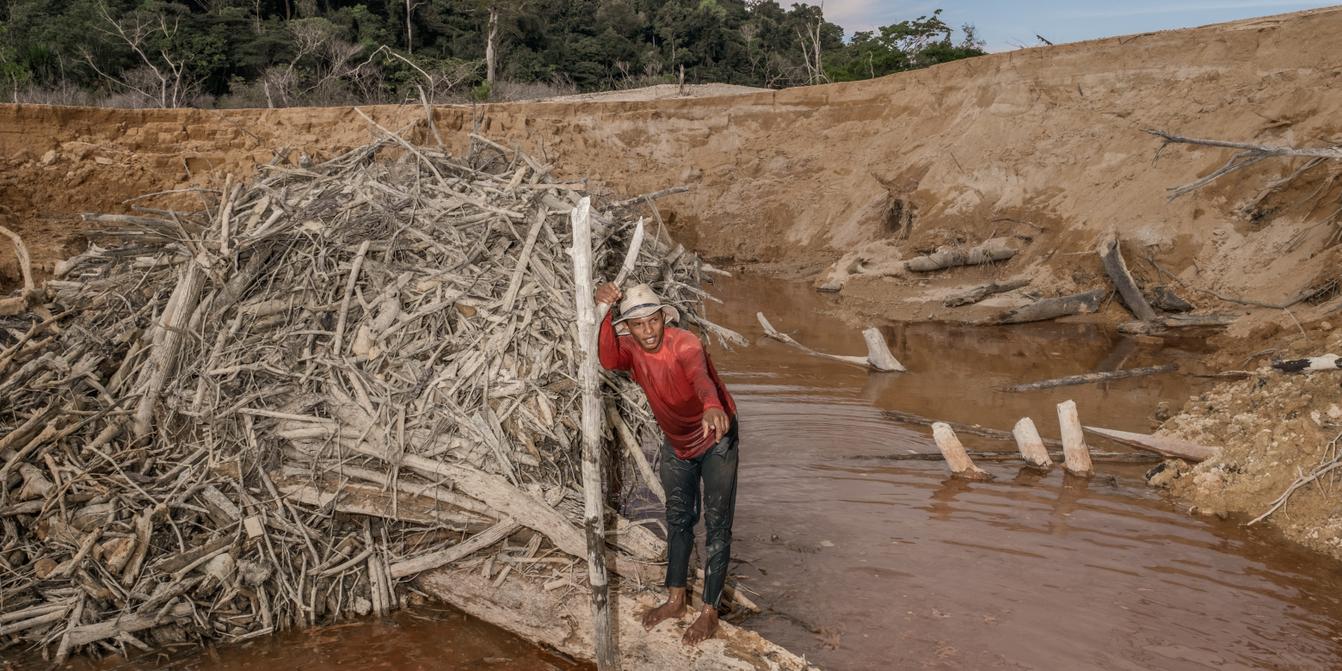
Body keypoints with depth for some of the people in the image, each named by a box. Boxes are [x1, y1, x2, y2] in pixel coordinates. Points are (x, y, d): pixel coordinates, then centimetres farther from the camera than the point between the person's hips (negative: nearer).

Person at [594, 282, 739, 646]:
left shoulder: (685, 344, -32)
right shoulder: (630, 348, -15)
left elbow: (700, 376, -55)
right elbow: (609, 361, -39)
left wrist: (713, 407, -76)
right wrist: (605, 314, -51)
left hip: (715, 440, -6)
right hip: (676, 442, 6)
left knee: (716, 524, 0)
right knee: (678, 519, 18)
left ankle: (709, 612, 12)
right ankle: (676, 599, 33)